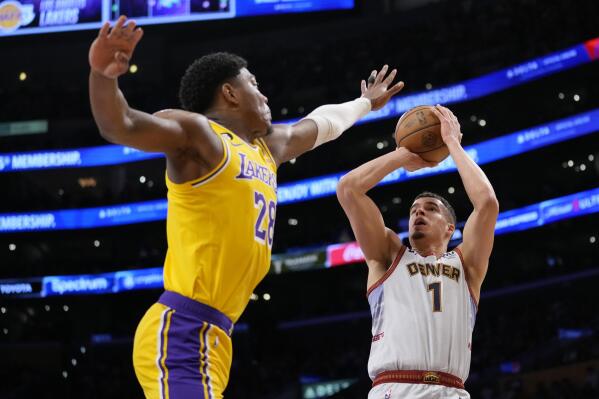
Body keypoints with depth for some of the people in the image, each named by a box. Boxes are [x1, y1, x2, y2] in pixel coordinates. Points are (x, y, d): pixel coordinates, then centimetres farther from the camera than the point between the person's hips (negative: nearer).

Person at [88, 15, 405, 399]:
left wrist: (366, 103, 63)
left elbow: (320, 124, 45)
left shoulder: (269, 145, 25)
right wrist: (103, 74, -39)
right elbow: (120, 125, -19)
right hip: (182, 334, -10)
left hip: (212, 338, 10)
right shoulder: (198, 132, -4)